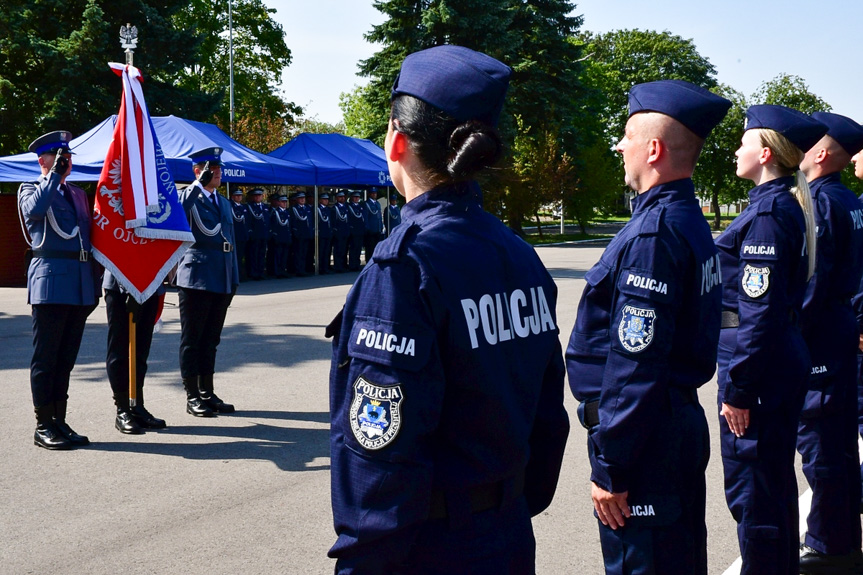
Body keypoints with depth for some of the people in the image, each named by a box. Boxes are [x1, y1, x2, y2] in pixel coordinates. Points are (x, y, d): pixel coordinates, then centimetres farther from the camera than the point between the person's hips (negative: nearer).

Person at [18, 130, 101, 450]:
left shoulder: (78, 193, 20)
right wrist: (55, 174, -15)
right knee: (45, 358, -1)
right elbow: (34, 210, -22)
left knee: (66, 358, 10)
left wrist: (95, 284, 16)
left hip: (81, 285, 6)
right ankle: (43, 426, 4)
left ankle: (59, 421, 17)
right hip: (50, 282, -6)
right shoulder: (31, 189, 3)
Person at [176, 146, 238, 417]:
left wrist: (234, 280, 16)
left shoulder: (223, 202, 19)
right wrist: (200, 182, -25)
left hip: (222, 281, 7)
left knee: (211, 339, 13)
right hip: (197, 278, -7)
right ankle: (192, 397, 6)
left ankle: (207, 393, 20)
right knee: (192, 339, 1)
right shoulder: (188, 196, -3)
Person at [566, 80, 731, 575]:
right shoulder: (692, 221, 10)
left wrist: (609, 468, -18)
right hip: (683, 422, 10)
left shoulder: (652, 234, -21)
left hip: (646, 439, -10)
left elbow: (635, 366, -24)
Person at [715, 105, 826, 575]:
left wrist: (737, 388, -19)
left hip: (759, 362, -10)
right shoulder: (786, 205, 12)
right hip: (784, 360, 10)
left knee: (752, 491, 0)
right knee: (775, 481, 21)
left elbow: (760, 311, -22)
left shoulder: (767, 211, -18)